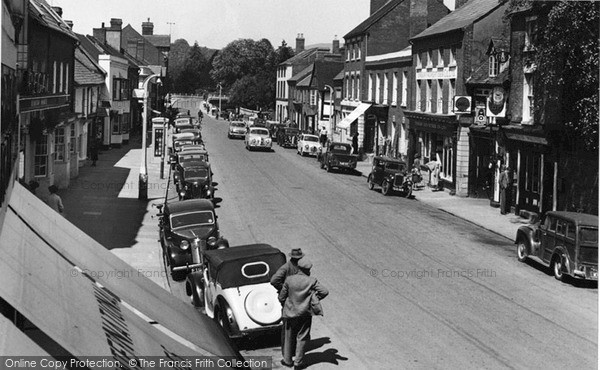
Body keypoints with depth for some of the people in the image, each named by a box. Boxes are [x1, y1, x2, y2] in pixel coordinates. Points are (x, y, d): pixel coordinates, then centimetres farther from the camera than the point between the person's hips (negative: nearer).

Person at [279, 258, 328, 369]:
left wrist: (285, 306, 17)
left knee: (289, 337, 16)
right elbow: (325, 292, -15)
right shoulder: (311, 281, -12)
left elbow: (281, 297, -3)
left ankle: (287, 360, 26)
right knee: (302, 338, 9)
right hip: (305, 313, -2)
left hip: (290, 313, 2)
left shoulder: (289, 280, -9)